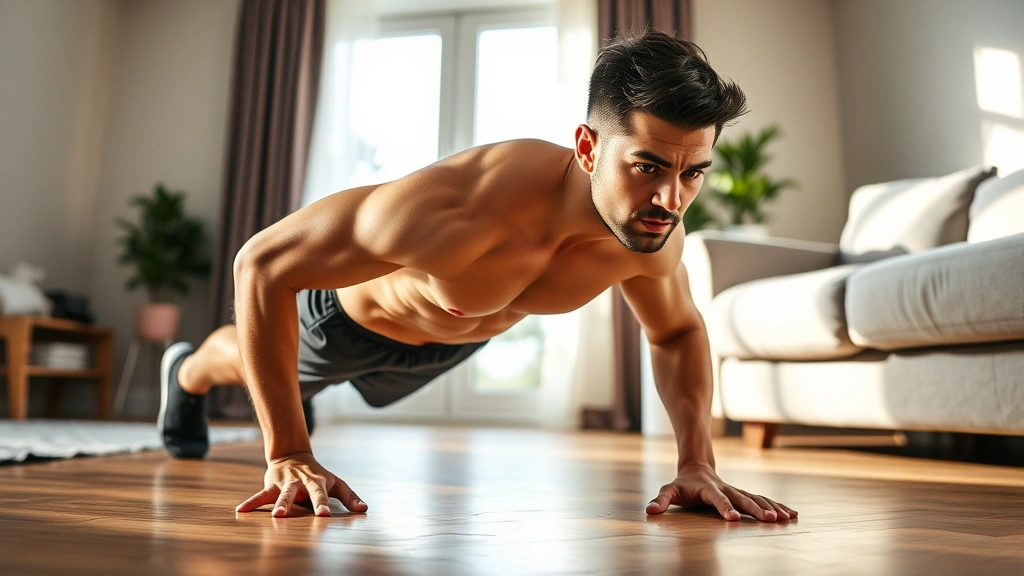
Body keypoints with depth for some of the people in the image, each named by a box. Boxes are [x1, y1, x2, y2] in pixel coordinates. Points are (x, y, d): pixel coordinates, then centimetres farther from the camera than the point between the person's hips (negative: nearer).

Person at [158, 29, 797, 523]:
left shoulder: (654, 237, -32)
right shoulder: (465, 210, -52)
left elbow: (680, 333, -9)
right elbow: (263, 263, -42)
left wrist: (698, 462, -22)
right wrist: (288, 455, -41)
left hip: (457, 338, 5)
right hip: (351, 307, -5)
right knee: (249, 361, 30)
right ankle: (187, 370, 69)